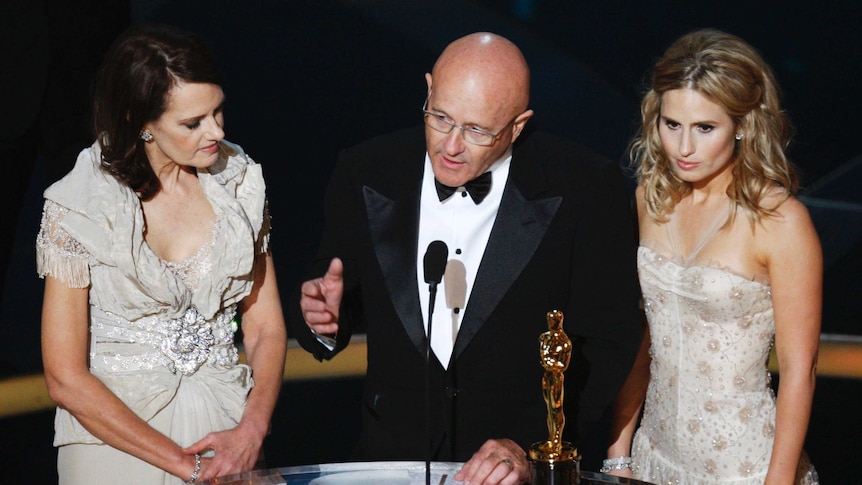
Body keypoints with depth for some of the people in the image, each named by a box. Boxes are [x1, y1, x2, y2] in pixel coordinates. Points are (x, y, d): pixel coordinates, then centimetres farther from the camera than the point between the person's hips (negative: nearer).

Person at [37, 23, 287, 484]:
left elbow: (267, 330, 2)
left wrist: (251, 432, -14)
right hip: (117, 436, -3)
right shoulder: (80, 205, -13)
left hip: (226, 431, 3)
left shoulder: (239, 180, -2)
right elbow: (66, 380, -13)